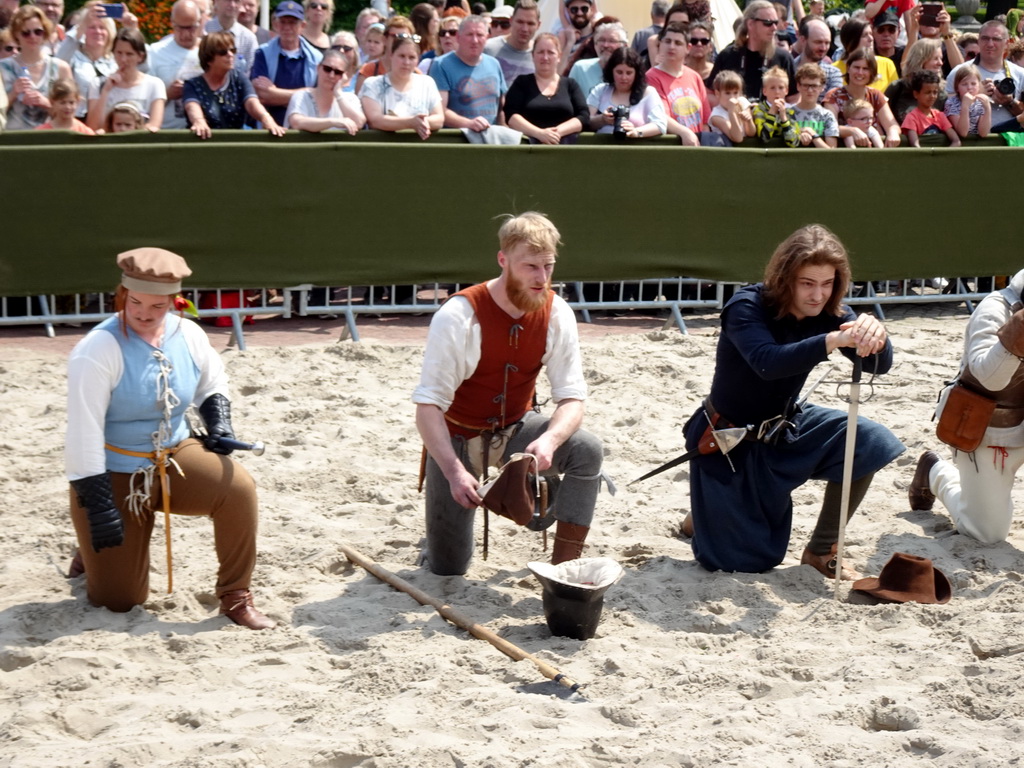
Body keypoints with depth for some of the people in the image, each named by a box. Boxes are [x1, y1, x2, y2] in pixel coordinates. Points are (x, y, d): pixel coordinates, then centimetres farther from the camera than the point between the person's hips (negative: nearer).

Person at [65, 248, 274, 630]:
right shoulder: (98, 349, -21)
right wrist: (98, 506, -23)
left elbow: (212, 382, 17)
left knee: (238, 487, -26)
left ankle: (236, 598, -11)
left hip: (174, 457, 4)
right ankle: (97, 552, 35)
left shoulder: (188, 335, -5)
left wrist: (219, 420, -4)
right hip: (114, 474, -4)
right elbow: (83, 433, -22)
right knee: (119, 601, -2)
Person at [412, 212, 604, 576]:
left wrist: (550, 440, -37)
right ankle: (445, 523, 33)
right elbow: (428, 406, -25)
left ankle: (564, 569, -15)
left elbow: (572, 398, -15)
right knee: (447, 568, -3)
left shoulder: (556, 314, -14)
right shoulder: (459, 316, -26)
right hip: (457, 437, -3)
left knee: (586, 450, -27)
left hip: (515, 429, 3)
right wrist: (454, 471, -38)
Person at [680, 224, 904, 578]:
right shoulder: (747, 307, -25)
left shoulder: (828, 314, -11)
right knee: (747, 560, -6)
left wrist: (875, 337, -46)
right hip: (728, 439, -5)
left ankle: (821, 550, -3)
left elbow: (879, 365, -22)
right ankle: (708, 513, 30)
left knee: (870, 443, -19)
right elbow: (767, 362, -44)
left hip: (784, 426, 5)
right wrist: (833, 341, -58)